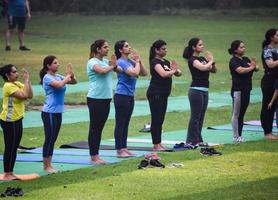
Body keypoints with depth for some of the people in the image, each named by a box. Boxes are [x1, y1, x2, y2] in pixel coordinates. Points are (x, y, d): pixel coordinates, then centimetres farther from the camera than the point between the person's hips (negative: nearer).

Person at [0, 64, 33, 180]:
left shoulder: (17, 84, 10)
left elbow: (30, 95, 4)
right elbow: (24, 95, -26)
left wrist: (27, 80, -2)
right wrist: (26, 80, -16)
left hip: (17, 120, 9)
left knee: (14, 148, 12)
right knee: (10, 148, -4)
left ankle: (10, 173, 19)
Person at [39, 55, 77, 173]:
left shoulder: (58, 77, 10)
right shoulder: (47, 78, -13)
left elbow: (74, 82, 13)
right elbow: (60, 84, -30)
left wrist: (71, 75, -7)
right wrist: (68, 76, -14)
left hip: (58, 112, 8)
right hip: (49, 112, -8)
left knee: (53, 139, 11)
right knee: (49, 139, -4)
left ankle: (49, 165, 17)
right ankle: (46, 166, 3)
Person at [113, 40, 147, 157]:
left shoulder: (130, 61, 11)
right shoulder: (121, 62, -14)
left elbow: (144, 73, 11)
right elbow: (135, 73, -25)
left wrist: (139, 61, 0)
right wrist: (137, 62, -9)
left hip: (130, 96, 8)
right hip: (122, 96, -8)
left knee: (125, 123, 12)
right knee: (120, 123, -3)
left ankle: (124, 148, 17)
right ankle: (119, 150, -1)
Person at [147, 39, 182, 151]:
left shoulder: (166, 62, 15)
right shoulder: (155, 62, -10)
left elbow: (178, 74, 16)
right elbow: (163, 74, -27)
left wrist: (176, 70, -6)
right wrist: (173, 71, -10)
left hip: (164, 95, 9)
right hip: (155, 94, -9)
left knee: (160, 120, 11)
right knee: (156, 119, -6)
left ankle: (159, 144, 15)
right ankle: (156, 145, -4)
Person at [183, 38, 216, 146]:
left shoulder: (203, 59, 14)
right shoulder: (192, 60, -11)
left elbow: (213, 70, 15)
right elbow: (203, 68, -27)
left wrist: (212, 62, -3)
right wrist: (211, 61, -9)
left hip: (204, 91, 8)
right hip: (196, 90, -8)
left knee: (201, 117, 11)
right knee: (195, 117, -5)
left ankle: (198, 140, 16)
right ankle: (192, 141, -1)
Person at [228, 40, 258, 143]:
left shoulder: (246, 60, 13)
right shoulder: (234, 61, -10)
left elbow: (256, 68, 8)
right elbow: (241, 70, -25)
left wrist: (254, 66, -14)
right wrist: (251, 67, -11)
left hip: (246, 90, 8)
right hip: (237, 90, -8)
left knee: (242, 114, 10)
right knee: (236, 114, -2)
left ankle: (240, 135, 14)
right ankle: (236, 137, 1)